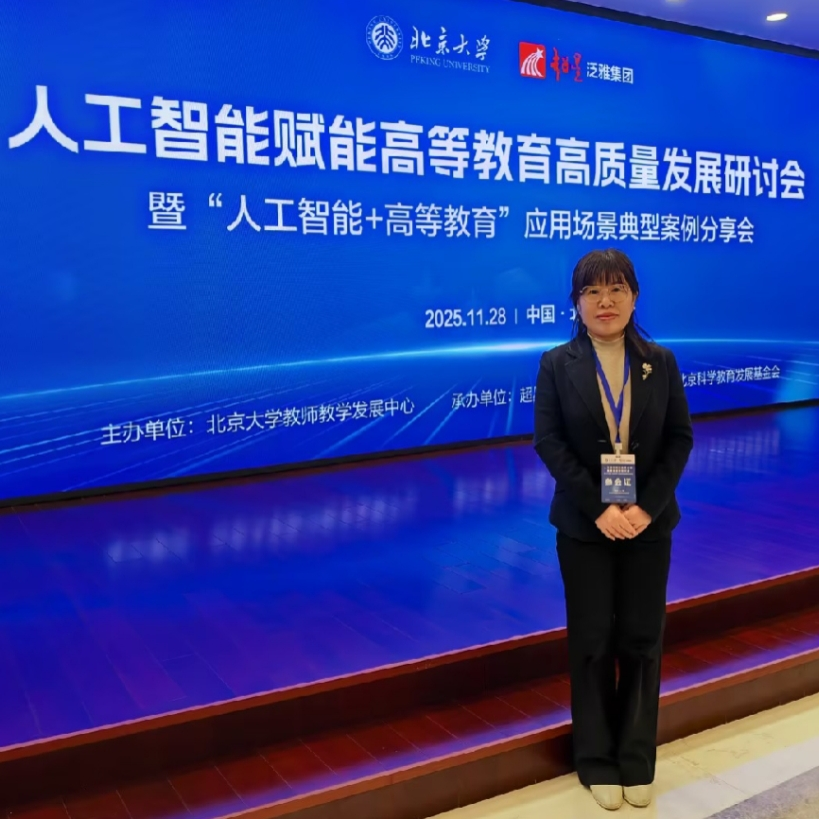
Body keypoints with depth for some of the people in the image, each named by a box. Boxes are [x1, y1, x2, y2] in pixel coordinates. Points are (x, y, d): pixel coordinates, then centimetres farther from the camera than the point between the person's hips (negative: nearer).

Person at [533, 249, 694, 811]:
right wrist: (598, 508, -18)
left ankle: (637, 761, 26)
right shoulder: (557, 364, -3)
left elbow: (681, 438, -1)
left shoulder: (661, 362, 2)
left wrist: (647, 506, -14)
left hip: (648, 522, 2)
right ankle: (598, 762, 24)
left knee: (642, 640, 9)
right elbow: (548, 441, -9)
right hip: (585, 524, -1)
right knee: (592, 642, 8)